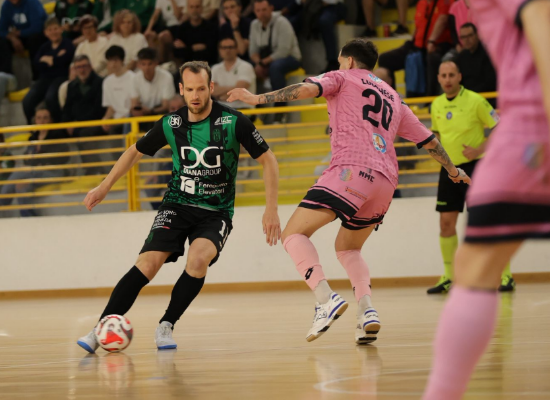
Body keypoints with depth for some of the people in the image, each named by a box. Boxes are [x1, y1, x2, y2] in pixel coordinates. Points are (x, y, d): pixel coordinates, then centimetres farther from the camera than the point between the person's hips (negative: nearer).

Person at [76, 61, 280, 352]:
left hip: (217, 211, -1)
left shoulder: (233, 122, -13)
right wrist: (105, 186, 13)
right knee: (149, 263, -18)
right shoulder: (171, 124, -5)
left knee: (198, 258, -30)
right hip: (177, 204, 1)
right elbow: (136, 152, 14)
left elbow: (268, 160, -4)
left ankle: (166, 326, -12)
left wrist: (271, 209, -10)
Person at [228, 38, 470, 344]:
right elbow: (429, 141, 36)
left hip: (352, 170, -7)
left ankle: (327, 300, -29)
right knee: (347, 248, 24)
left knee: (294, 234, -7)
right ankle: (367, 311, -1)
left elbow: (308, 89, -5)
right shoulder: (393, 97, 31)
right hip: (386, 181, 7)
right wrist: (453, 171, 51)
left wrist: (259, 98, -7)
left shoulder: (343, 78, 15)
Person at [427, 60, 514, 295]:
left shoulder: (475, 101, -10)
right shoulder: (437, 105, 7)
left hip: (474, 167, -5)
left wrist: (480, 149, -20)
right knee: (446, 222, 3)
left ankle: (506, 276, -3)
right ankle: (449, 277, 14)